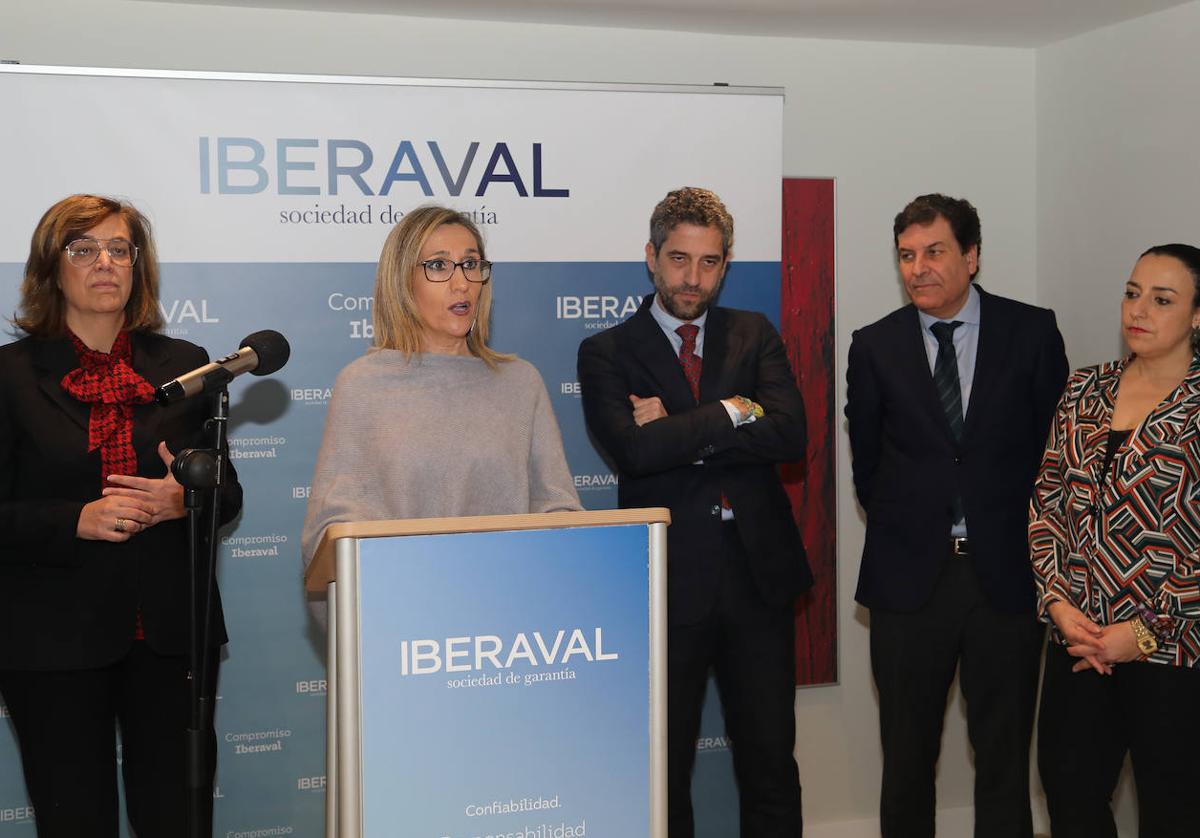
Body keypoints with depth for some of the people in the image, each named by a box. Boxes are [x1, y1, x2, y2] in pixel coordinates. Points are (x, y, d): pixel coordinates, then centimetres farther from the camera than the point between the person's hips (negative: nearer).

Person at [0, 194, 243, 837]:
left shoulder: (183, 366, 10)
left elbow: (228, 493, 11)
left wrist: (183, 500, -10)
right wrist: (78, 520, -18)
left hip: (172, 632, 2)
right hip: (53, 637, -2)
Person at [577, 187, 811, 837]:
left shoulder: (756, 336, 9)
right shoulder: (607, 352, 1)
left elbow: (789, 435, -8)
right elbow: (635, 450, -18)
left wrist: (679, 430, -11)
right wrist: (732, 412, -11)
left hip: (758, 572, 2)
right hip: (669, 582, -2)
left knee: (771, 767, 11)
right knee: (662, 772, 10)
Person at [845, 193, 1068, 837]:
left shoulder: (1032, 331, 0)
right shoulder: (875, 346, 2)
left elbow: (1055, 443, 5)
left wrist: (1030, 539, 4)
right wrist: (900, 530, 8)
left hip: (1006, 571, 0)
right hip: (910, 573, 1)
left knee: (1004, 753, 8)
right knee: (907, 754, 10)